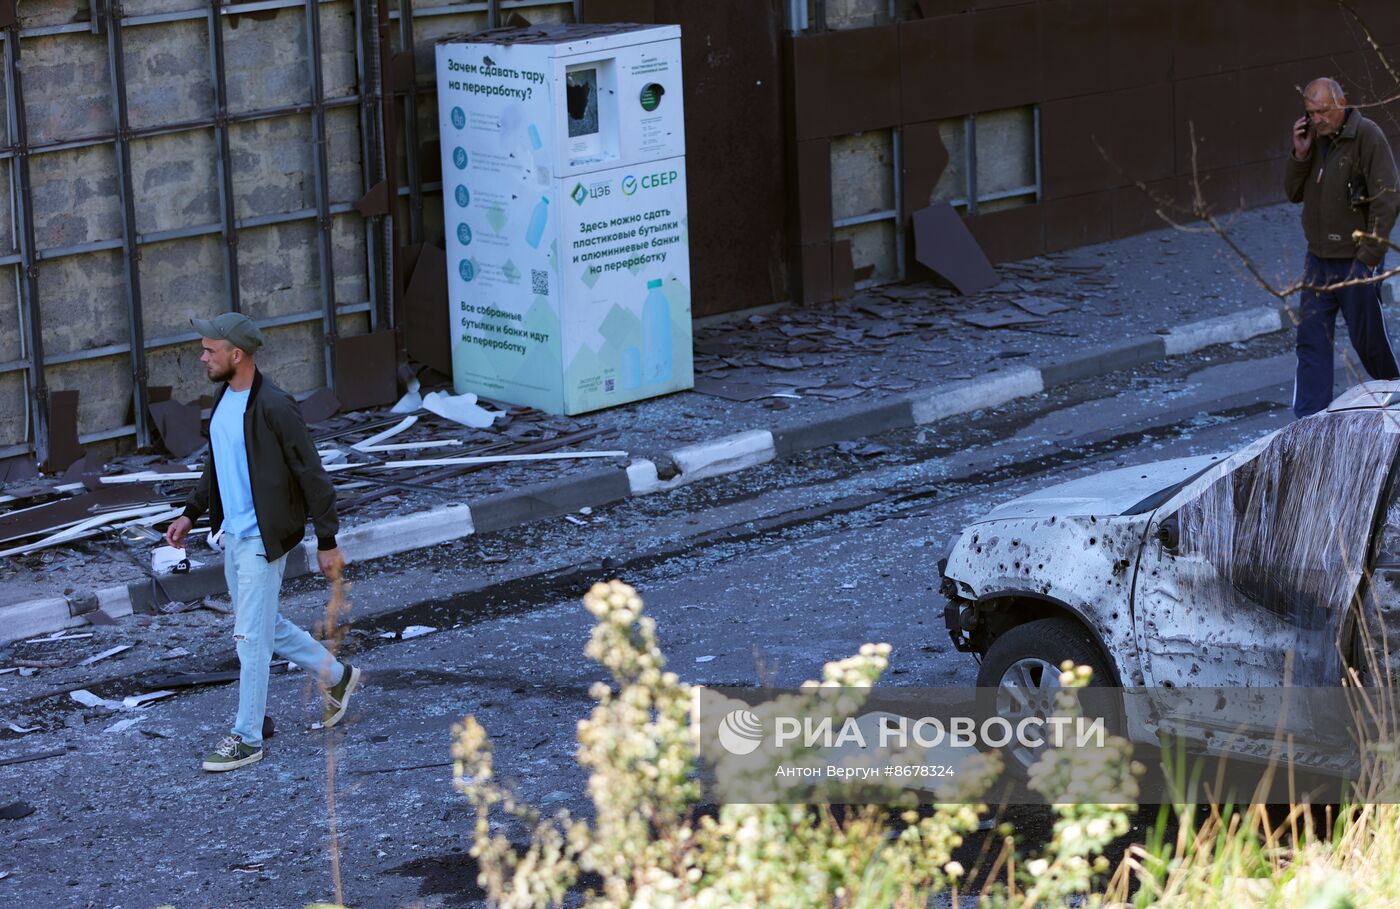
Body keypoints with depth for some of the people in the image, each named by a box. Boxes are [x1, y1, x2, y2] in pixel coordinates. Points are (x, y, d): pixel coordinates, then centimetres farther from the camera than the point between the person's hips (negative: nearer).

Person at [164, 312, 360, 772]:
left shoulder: (273, 408, -21)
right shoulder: (224, 398, 7)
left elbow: (312, 476, -16)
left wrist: (327, 542, -14)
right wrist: (191, 513, 15)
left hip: (263, 539, -9)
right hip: (233, 534, 9)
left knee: (250, 637, -4)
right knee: (265, 626, 19)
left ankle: (247, 739, 5)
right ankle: (336, 676, 37)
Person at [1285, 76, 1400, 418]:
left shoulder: (1367, 137, -13)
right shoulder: (1314, 139, 9)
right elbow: (1294, 193, 12)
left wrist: (1368, 257, -18)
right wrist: (1300, 155, -5)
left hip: (1355, 261, -6)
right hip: (1318, 259, 6)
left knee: (1368, 338, 5)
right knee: (1312, 339, 1)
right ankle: (1309, 418, 2)